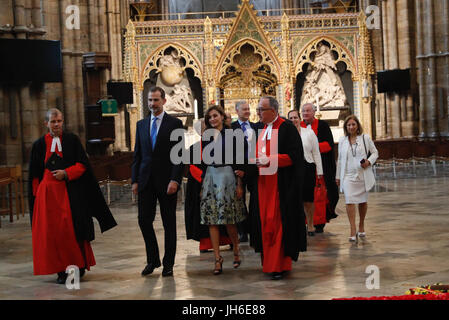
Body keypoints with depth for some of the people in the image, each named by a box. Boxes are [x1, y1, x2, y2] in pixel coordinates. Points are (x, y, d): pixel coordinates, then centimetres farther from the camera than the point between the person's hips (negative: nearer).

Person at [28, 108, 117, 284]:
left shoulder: (72, 140, 6)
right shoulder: (39, 144, 9)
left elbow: (83, 164, 1)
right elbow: (34, 174, 11)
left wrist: (66, 173, -13)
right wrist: (37, 195, 3)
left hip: (70, 192, -1)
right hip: (48, 193, 1)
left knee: (72, 229, -5)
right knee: (52, 231, -3)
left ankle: (79, 265, 8)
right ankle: (60, 270, 4)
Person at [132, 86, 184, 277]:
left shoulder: (175, 124, -2)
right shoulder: (141, 125, 12)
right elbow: (137, 154, 13)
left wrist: (175, 180, -15)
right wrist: (135, 180, 5)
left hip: (166, 181, -4)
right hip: (146, 181, 4)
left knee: (169, 223, 4)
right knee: (144, 220, 3)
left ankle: (168, 263, 13)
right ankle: (152, 260, 18)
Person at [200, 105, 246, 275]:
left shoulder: (231, 135, -1)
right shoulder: (206, 136, 11)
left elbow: (238, 161, -3)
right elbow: (204, 161, 14)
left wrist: (239, 184, -7)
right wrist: (202, 183, 10)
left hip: (227, 176, -4)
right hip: (210, 177, 4)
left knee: (229, 219, -2)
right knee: (212, 220, -1)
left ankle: (236, 250, 22)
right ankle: (217, 258, 2)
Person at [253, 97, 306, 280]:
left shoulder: (287, 128, -8)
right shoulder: (263, 129, 16)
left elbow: (294, 156, -14)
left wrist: (269, 160, -20)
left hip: (281, 185, -8)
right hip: (265, 183, 8)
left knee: (279, 223, -7)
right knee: (266, 222, 8)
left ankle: (279, 265, -3)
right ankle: (269, 262, 14)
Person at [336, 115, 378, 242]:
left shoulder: (365, 138, 2)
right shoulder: (342, 141, 8)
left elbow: (375, 152, 7)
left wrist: (369, 161, -14)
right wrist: (338, 176, 15)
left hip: (363, 175, 0)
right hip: (348, 175, 0)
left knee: (363, 201, 11)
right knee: (349, 201, -15)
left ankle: (361, 227, 30)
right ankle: (353, 231, -16)